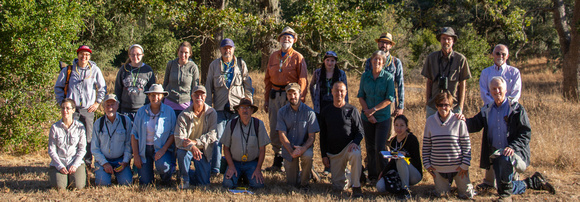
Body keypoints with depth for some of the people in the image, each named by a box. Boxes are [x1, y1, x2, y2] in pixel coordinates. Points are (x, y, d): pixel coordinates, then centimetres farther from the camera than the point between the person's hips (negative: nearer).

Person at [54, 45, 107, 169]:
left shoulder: (95, 70, 7)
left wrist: (97, 103, 7)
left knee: (88, 136, 1)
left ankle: (88, 161, 11)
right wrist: (62, 103, 6)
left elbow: (102, 88, 16)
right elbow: (58, 87, 15)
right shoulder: (68, 70, 6)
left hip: (88, 109, 0)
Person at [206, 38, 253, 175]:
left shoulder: (241, 64, 9)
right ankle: (215, 167, 1)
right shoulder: (214, 65, 10)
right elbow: (209, 87, 13)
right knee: (217, 138, -4)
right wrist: (208, 106, 8)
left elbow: (247, 84, 11)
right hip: (220, 107, 0)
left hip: (237, 107, 0)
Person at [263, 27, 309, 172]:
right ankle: (277, 160, 13)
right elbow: (268, 79, 19)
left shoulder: (297, 57, 2)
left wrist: (300, 100, -11)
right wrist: (266, 99, 13)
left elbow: (303, 80, -3)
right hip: (275, 95, 5)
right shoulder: (273, 57, 16)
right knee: (274, 129, 5)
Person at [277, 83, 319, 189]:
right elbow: (282, 136, -8)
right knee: (292, 183, -2)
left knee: (308, 156, -37)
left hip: (304, 146, -1)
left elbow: (311, 137, -10)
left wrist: (303, 148, -30)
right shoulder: (282, 112, -4)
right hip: (289, 147, 1)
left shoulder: (309, 112, -9)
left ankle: (304, 182, -10)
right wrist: (291, 151, -23)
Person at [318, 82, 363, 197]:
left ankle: (356, 186, -22)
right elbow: (322, 135, 11)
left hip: (349, 146, -2)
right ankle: (348, 178, 31)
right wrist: (324, 155, 3)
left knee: (356, 155, -39)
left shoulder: (352, 110, 1)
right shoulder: (326, 112, 7)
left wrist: (355, 142, -22)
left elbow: (360, 131, -1)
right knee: (338, 187, -4)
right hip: (333, 152, 2)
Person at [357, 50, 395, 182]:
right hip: (367, 118, 3)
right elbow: (361, 96, 5)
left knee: (380, 148, -9)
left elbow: (390, 99, -8)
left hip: (383, 117, -3)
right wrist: (367, 113, -7)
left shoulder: (388, 77, -4)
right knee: (370, 147, 7)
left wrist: (373, 109, -13)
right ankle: (372, 176, 17)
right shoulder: (365, 76, 5)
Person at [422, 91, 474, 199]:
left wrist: (465, 164, -8)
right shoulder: (430, 121, -3)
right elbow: (426, 144, 5)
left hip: (458, 166, -2)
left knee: (467, 195, 7)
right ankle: (448, 181, 41)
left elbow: (466, 144, -5)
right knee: (441, 194, 11)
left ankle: (459, 182, 39)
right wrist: (427, 164, 2)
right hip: (438, 167, 2)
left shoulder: (458, 121, -10)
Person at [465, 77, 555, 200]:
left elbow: (526, 134, -9)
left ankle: (505, 195, -25)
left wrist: (513, 147, -26)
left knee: (504, 158, -40)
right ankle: (534, 182, 31)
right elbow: (474, 125, 4)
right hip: (495, 155, 6)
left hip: (516, 153, -6)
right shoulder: (487, 110, 12)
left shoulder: (516, 109, -4)